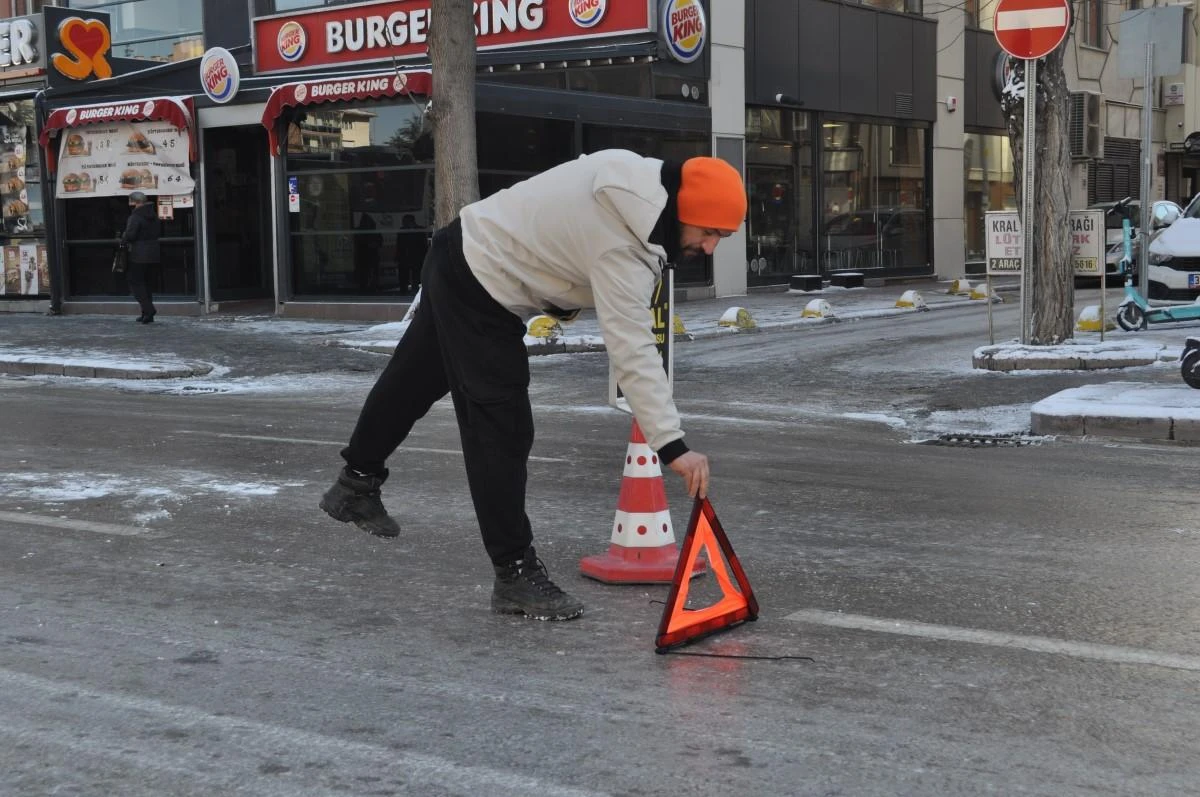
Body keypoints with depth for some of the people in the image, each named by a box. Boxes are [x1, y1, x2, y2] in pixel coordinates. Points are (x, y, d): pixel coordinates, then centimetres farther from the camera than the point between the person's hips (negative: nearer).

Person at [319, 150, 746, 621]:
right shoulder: (620, 248, -32)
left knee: (413, 380, 26)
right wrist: (673, 447, -41)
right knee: (503, 432, -10)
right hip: (482, 290, -10)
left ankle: (356, 484, 46)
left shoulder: (640, 177, -5)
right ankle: (515, 573, -5)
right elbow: (632, 353, -38)